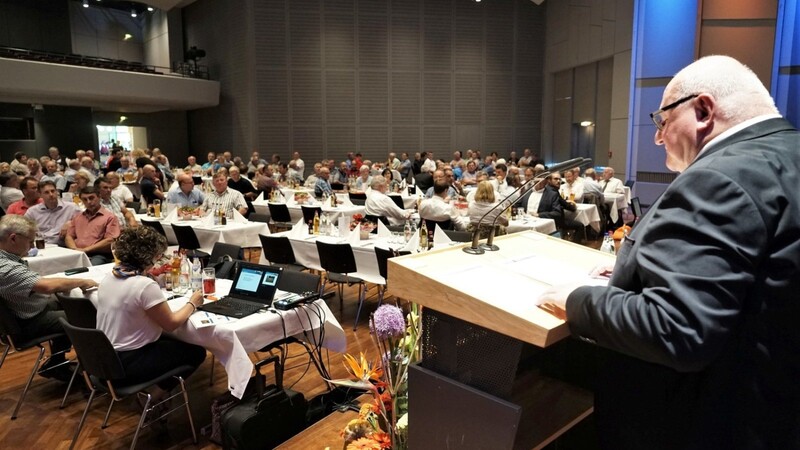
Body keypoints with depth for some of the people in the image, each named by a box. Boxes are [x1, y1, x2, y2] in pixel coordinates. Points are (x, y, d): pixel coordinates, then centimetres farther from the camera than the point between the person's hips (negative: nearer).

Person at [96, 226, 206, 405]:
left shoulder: (108, 277, -1)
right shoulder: (145, 285, -27)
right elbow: (171, 323, -15)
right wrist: (192, 303, -1)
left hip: (106, 357, 9)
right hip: (128, 363, -8)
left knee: (171, 341, 28)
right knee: (196, 352, 7)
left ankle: (157, 389, 21)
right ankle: (159, 393, 13)